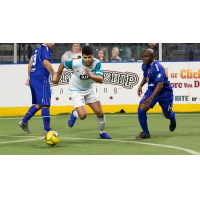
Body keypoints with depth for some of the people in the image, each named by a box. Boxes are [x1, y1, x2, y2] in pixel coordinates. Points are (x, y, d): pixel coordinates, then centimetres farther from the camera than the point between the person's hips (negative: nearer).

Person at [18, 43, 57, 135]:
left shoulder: (38, 49, 20)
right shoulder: (45, 49, -7)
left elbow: (30, 63, 25)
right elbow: (46, 62, -19)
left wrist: (29, 76, 29)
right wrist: (54, 74, -13)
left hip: (33, 79, 9)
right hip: (41, 79, -9)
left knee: (38, 104, 17)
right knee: (45, 104, -8)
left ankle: (24, 121, 13)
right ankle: (47, 129, -9)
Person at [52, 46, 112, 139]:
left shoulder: (97, 63, -22)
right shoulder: (75, 63, -27)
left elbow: (101, 80, -32)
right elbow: (62, 65, -7)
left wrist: (90, 76, -51)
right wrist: (57, 78, 7)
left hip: (89, 89, 3)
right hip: (76, 91, -3)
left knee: (100, 113, 1)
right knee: (83, 115, -17)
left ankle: (102, 132, 29)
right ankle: (74, 114, 20)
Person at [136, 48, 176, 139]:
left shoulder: (158, 67, -31)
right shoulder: (144, 66, -6)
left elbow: (160, 84, -39)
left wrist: (151, 98, -48)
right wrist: (140, 86, 5)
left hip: (165, 92, -6)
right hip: (151, 90, 6)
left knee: (167, 114, 15)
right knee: (141, 109, -16)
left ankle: (173, 120, 55)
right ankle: (145, 133, -3)